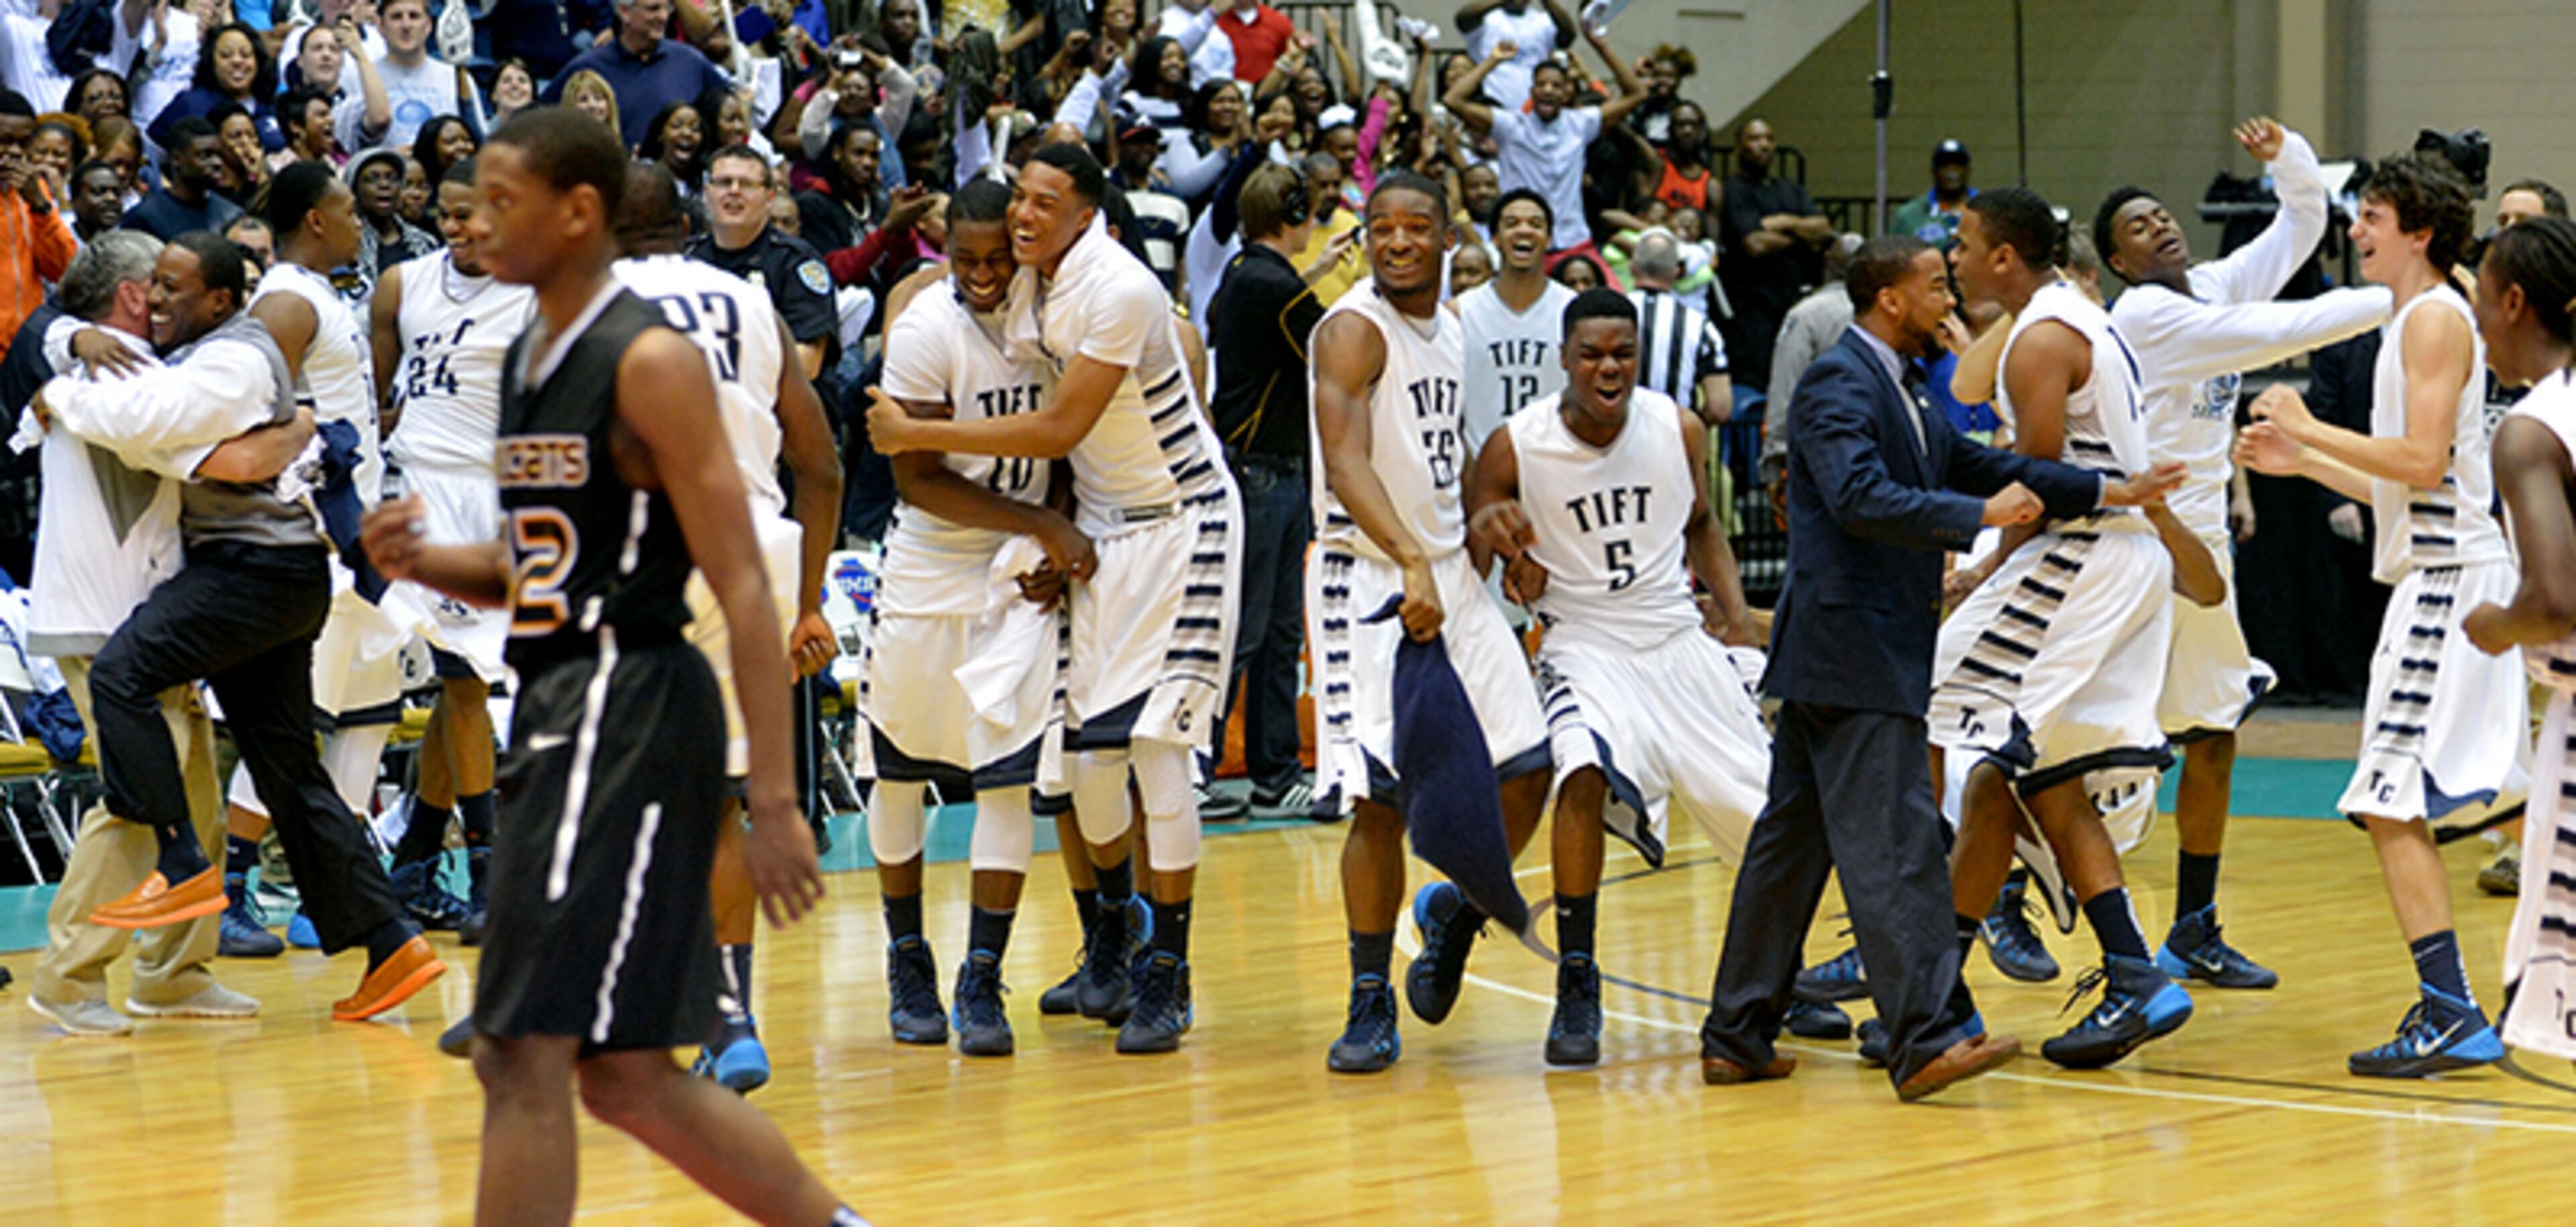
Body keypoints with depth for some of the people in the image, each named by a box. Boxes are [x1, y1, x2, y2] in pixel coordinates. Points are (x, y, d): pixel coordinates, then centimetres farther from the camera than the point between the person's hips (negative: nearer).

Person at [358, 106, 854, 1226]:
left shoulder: (651, 362, -12)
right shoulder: (527, 360, 14)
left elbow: (743, 587, -16)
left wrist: (774, 801, -20)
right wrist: (425, 563, 4)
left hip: (631, 716, -9)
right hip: (558, 715, 9)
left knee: (526, 1060, -10)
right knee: (624, 1075, 13)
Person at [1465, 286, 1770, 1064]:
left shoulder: (1678, 430, -3)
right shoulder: (1515, 449, -12)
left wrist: (1735, 610, 3)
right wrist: (1493, 536, -25)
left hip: (1679, 640, 3)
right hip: (1585, 643, -3)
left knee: (1764, 812, 4)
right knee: (1587, 773, -32)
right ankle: (1577, 986, -22)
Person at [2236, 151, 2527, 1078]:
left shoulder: (2436, 318, -10)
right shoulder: (2417, 322, 20)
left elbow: (2422, 462, -21)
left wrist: (2310, 428, -13)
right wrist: (2302, 461, 20)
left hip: (2448, 581, -11)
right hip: (2440, 576, 11)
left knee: (2391, 804, -12)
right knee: (2476, 799, 13)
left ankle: (2450, 1018, -14)